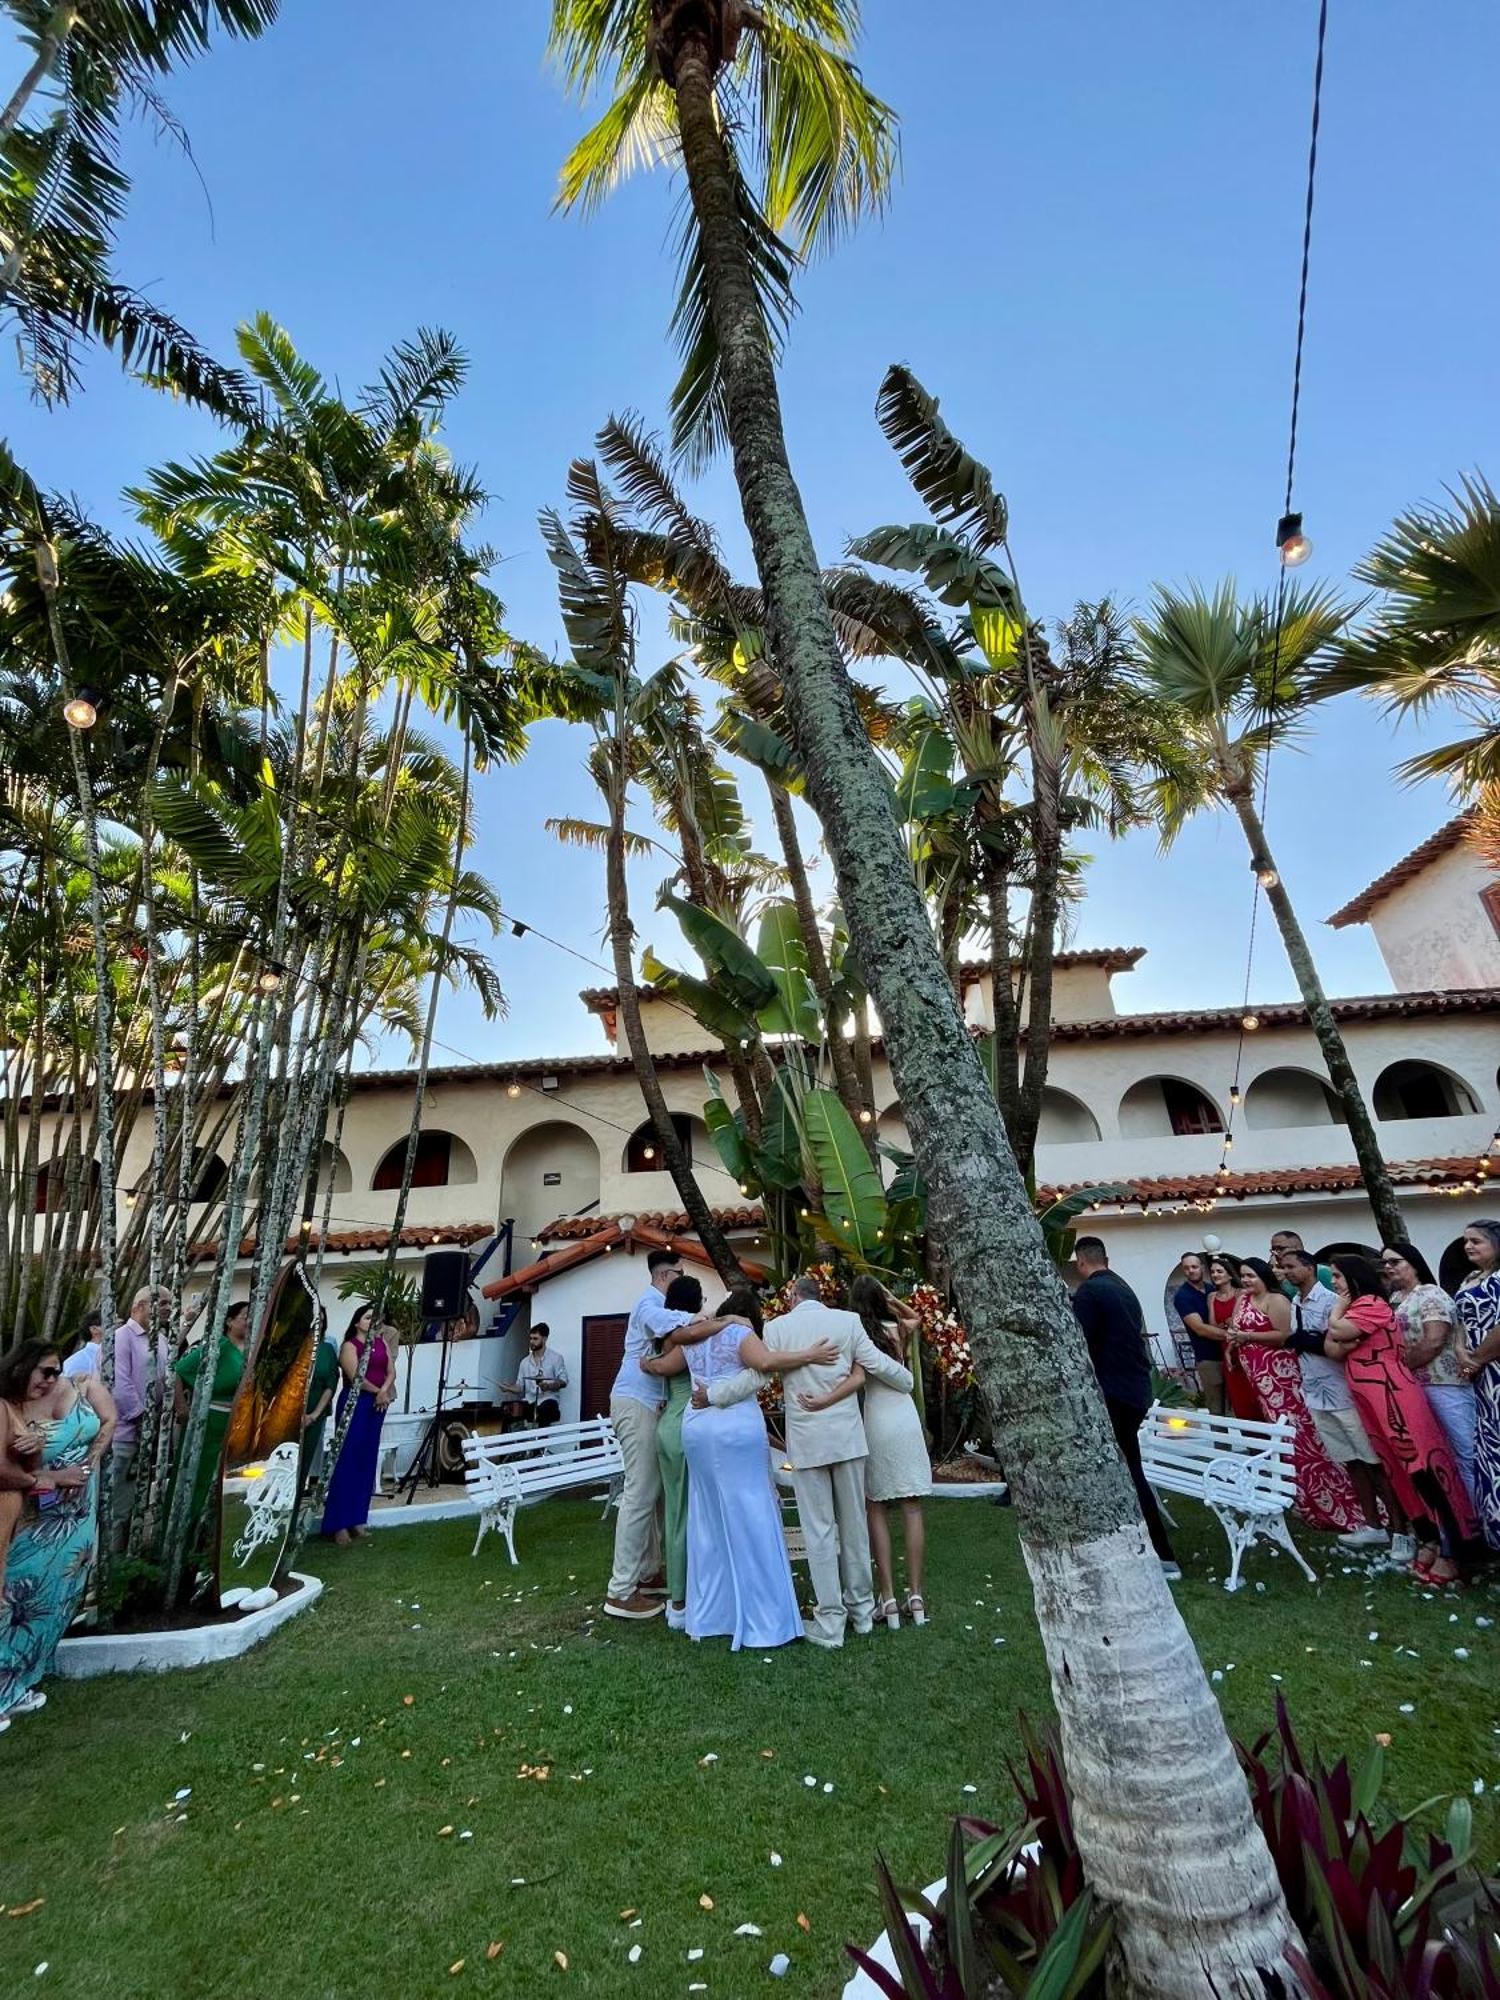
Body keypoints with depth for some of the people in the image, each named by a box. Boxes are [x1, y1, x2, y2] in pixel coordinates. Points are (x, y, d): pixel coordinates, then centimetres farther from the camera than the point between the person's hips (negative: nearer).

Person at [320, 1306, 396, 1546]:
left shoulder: (382, 1342, 11)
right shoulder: (349, 1346, -7)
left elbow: (391, 1371, 6)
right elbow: (355, 1377, -16)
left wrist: (384, 1392, -12)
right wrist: (378, 1392, -9)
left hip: (376, 1404, 6)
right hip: (354, 1403, -6)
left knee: (367, 1461, 8)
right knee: (347, 1461, -4)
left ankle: (357, 1519, 16)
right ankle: (339, 1524, 1)